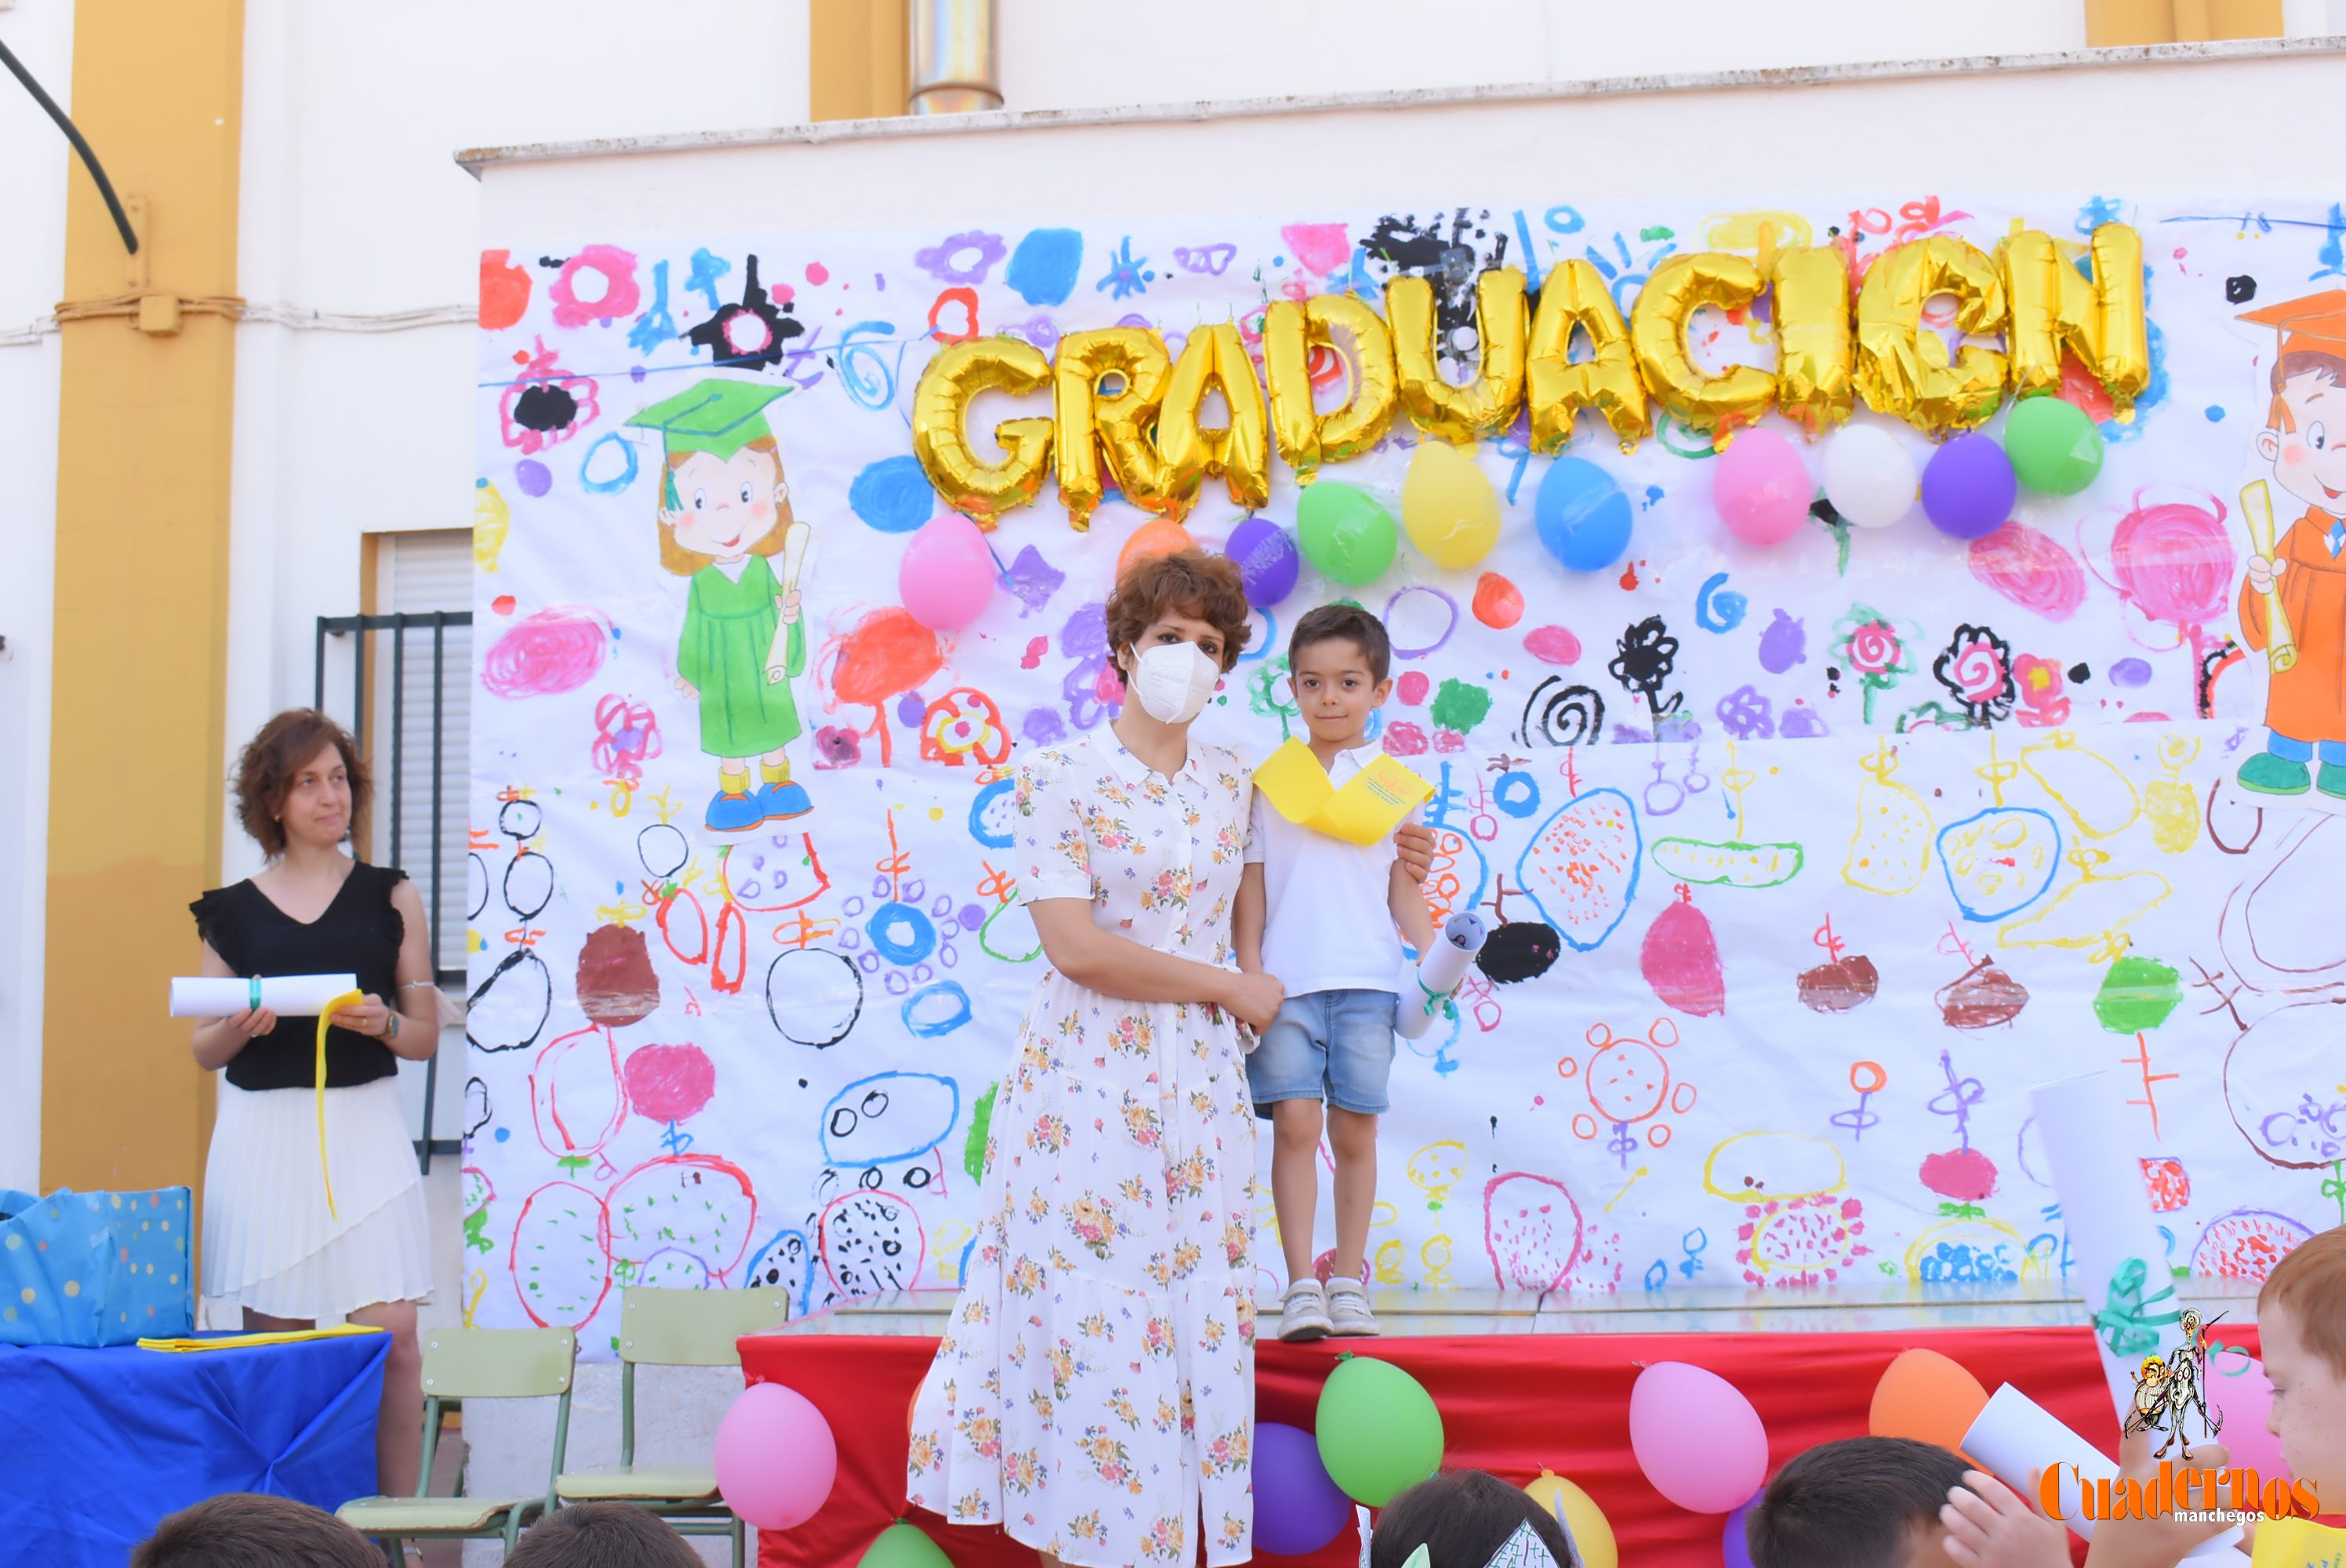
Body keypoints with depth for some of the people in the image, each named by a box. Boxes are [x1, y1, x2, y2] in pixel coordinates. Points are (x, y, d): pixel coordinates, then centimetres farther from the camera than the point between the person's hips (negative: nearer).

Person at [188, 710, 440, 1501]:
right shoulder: (235, 911, 9)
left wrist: (381, 1022, -13)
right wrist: (238, 1028, -10)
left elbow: (425, 1034, 8)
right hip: (264, 1132, 1)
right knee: (273, 1335, 2)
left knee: (391, 1332, -8)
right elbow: (205, 1051, 11)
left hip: (364, 1129, 0)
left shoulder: (390, 896, 9)